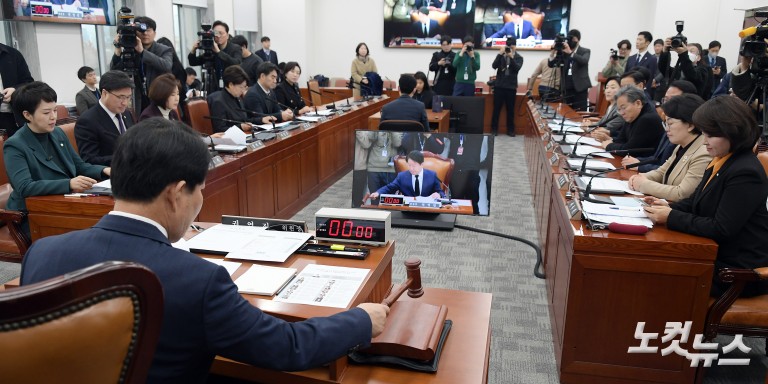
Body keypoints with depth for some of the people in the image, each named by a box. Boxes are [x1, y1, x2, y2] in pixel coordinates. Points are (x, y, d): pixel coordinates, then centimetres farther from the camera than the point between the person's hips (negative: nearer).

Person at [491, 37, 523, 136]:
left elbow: (517, 68, -14)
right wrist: (500, 54, -17)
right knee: (496, 108, 2)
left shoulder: (519, 57, 4)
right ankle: (494, 129, 9)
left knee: (510, 109, 5)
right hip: (499, 86, 0)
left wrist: (511, 57, -24)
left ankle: (510, 129, 12)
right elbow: (494, 66, -9)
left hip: (511, 87, 0)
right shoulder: (501, 55, 6)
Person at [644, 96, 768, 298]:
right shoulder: (720, 161, 7)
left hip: (739, 269, -9)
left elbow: (721, 230, -23)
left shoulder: (745, 174, -22)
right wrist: (669, 207, -4)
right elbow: (696, 201, 15)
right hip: (717, 254, 9)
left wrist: (671, 218, -21)